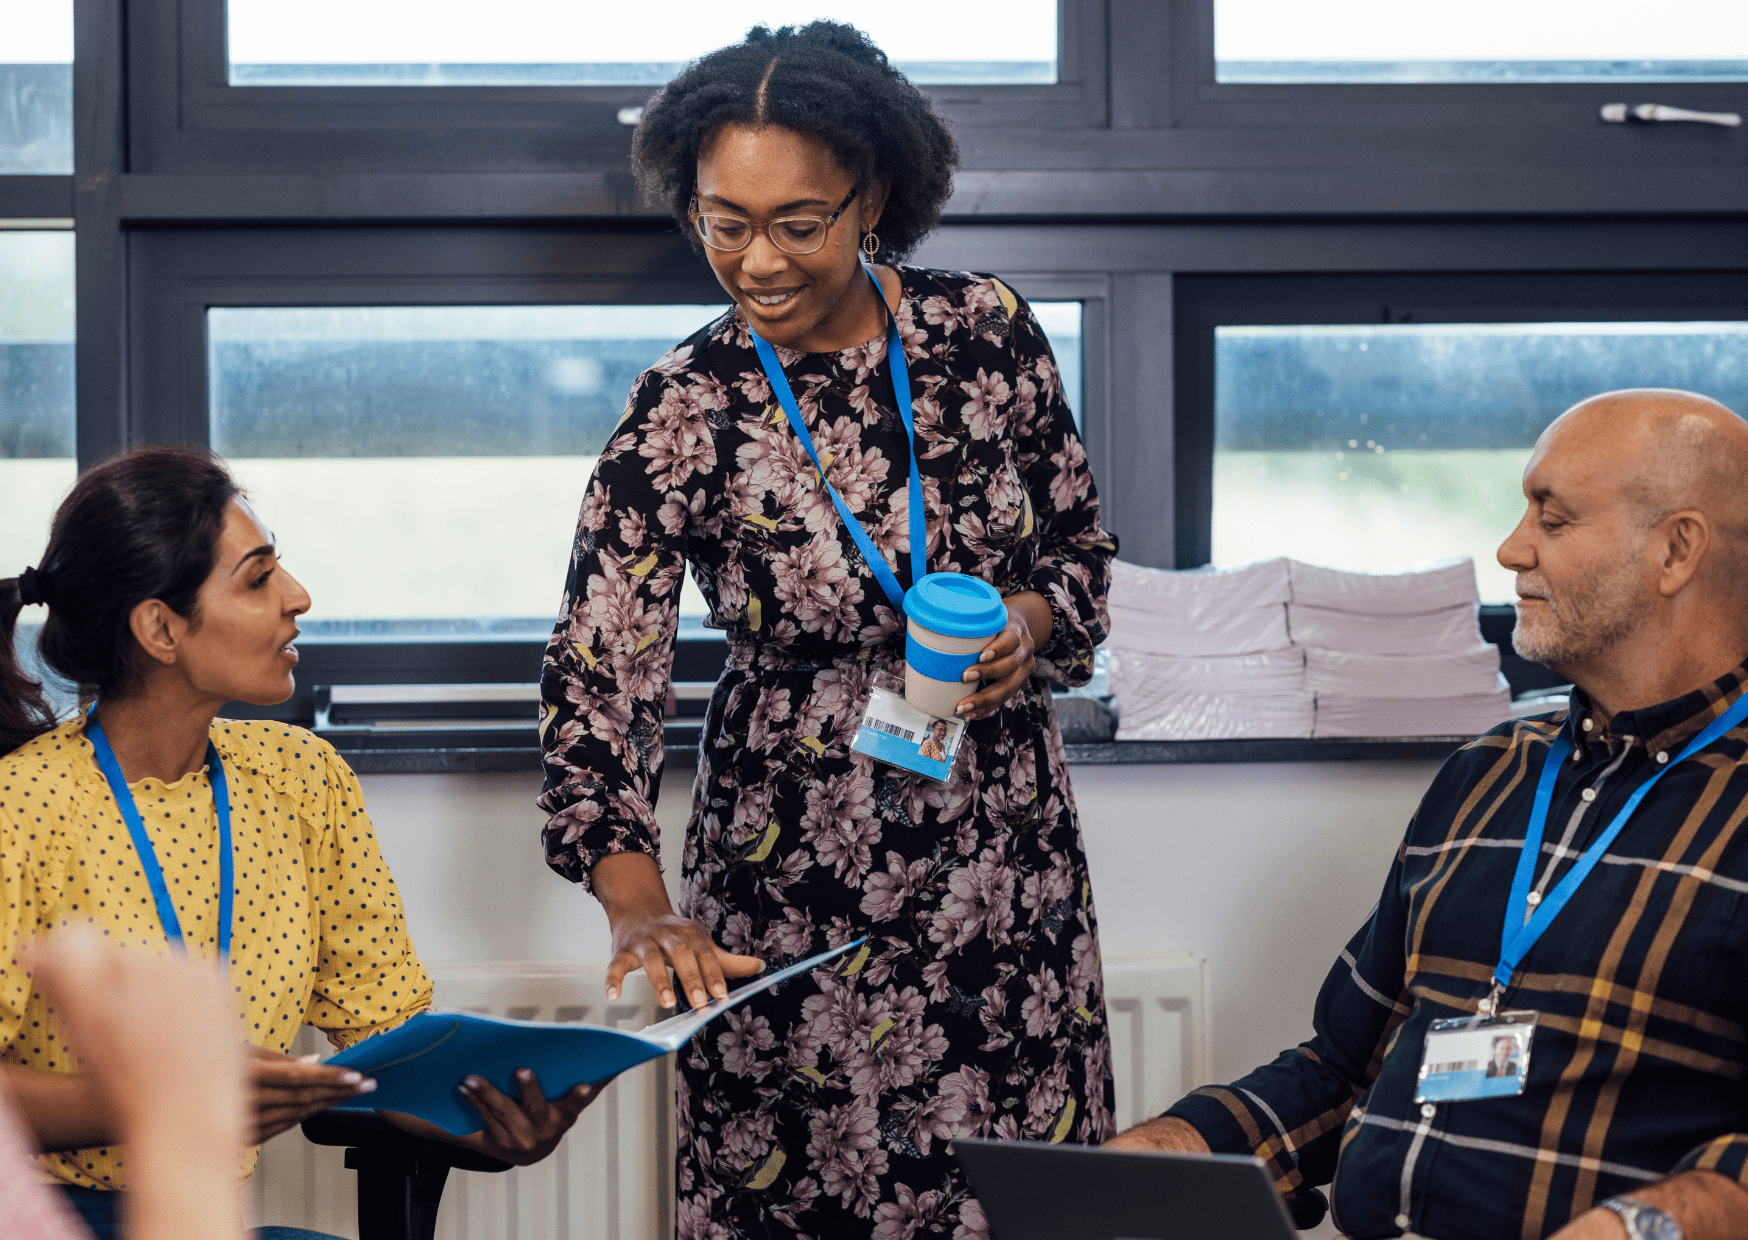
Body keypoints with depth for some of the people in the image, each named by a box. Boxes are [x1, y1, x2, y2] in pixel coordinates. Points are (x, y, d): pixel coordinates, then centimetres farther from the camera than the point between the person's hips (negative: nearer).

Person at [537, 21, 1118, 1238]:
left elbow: (1081, 541, 10)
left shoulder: (988, 331, -3)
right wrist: (640, 906, -27)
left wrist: (1031, 621, -13)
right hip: (799, 870, -2)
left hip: (1006, 852, 2)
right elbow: (600, 673, -14)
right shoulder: (686, 410, -11)